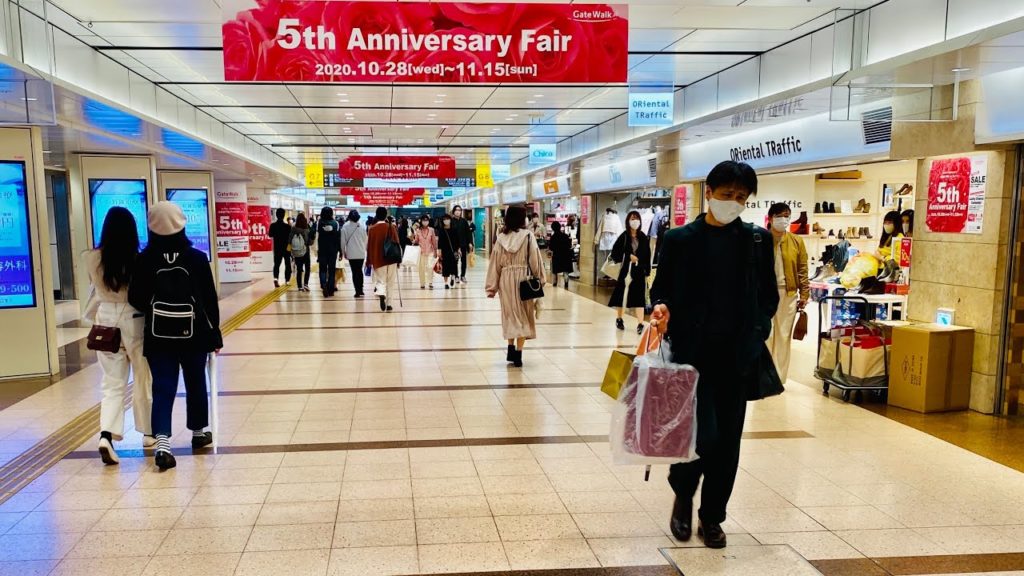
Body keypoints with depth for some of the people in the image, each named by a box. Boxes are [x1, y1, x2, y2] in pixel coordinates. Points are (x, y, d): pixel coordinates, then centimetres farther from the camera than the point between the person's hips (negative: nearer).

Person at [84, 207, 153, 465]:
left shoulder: (93, 258, -4)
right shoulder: (137, 259, -13)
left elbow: (96, 290, 11)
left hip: (106, 321, 2)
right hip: (134, 321, -2)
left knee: (112, 382, 8)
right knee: (143, 380, 14)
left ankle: (106, 434, -11)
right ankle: (148, 432, 26)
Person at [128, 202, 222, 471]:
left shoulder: (145, 260, -6)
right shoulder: (197, 258, -7)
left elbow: (136, 299, -3)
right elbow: (210, 299, -4)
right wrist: (215, 334, 5)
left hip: (158, 336, 0)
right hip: (194, 334, 0)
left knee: (163, 389, 1)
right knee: (196, 384, 17)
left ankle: (162, 443, -13)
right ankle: (199, 432, 32)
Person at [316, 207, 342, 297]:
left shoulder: (319, 223, -7)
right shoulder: (335, 223, -5)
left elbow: (317, 238, -5)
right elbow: (338, 238, -3)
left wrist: (317, 250, 3)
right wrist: (340, 250, 2)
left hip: (322, 250, 0)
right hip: (333, 250, 0)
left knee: (323, 269, 11)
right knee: (332, 269, 8)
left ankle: (323, 285, -11)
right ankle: (330, 289, 8)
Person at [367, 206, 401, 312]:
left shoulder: (372, 229, -2)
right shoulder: (392, 227, -3)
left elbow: (369, 246, 2)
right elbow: (397, 243, -2)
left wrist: (369, 260, 10)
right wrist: (398, 259, 6)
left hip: (377, 259, 0)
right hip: (391, 259, 0)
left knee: (380, 281, 8)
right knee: (390, 283, 12)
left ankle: (381, 294, -23)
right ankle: (388, 304, 11)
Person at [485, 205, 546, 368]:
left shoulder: (501, 237, 0)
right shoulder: (528, 236, -7)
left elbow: (495, 263, 2)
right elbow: (535, 260, -6)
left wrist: (492, 286, 7)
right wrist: (540, 280, 4)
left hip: (506, 280, 3)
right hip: (524, 279, -2)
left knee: (510, 315, 18)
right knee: (523, 316, 7)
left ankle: (511, 350, 20)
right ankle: (518, 354, 3)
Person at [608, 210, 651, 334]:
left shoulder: (643, 238, 4)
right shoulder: (624, 236, -2)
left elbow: (647, 256, 5)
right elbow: (614, 253, -3)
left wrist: (647, 272, 1)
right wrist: (628, 257, -12)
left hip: (640, 271, 1)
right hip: (626, 270, -1)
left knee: (639, 296, -5)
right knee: (622, 295, 10)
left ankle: (640, 324, -6)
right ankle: (619, 319, 29)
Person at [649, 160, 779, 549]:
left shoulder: (758, 239, 6)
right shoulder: (680, 239, -1)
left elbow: (769, 296, 10)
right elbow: (661, 291, 4)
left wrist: (755, 335, -3)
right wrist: (661, 311, -17)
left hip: (737, 357, 3)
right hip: (692, 354, -3)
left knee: (728, 440, 8)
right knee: (702, 436, -9)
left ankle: (712, 516, 26)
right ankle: (683, 495, 22)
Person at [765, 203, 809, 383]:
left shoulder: (796, 241, 4)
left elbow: (802, 270, 5)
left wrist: (804, 295, 0)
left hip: (788, 294, 2)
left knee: (784, 335, 8)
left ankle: (779, 378, 18)